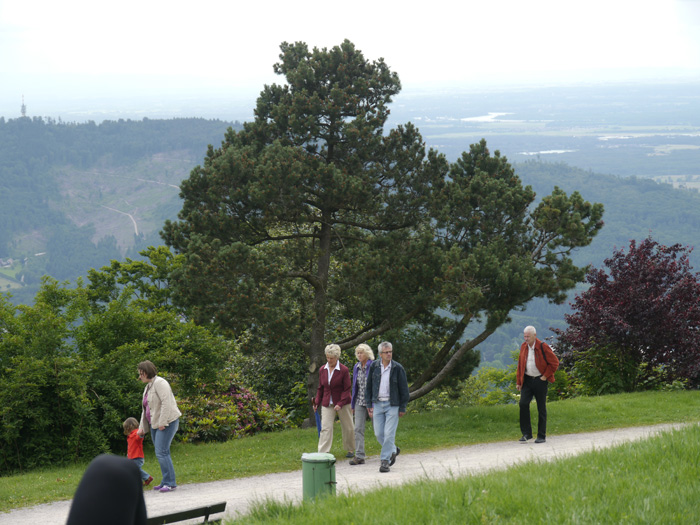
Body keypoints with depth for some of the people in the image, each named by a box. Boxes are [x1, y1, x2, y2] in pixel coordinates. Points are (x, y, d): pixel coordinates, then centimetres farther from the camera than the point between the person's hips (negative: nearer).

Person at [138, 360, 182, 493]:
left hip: (167, 422, -10)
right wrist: (142, 427, 20)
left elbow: (166, 403, -22)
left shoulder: (159, 383, -12)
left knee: (161, 453, -15)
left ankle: (170, 483, -14)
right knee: (161, 454, 9)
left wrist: (163, 423, -24)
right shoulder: (148, 387, 19)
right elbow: (146, 409, 24)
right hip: (155, 424, 10)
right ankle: (166, 482, 13)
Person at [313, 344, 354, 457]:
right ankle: (322, 453, -11)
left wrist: (340, 404, -20)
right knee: (325, 427, -7)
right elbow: (320, 388, 14)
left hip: (343, 403, -3)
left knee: (347, 427, 9)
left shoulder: (344, 370, -10)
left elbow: (347, 389, -11)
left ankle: (351, 449, 27)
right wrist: (317, 402, 6)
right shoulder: (322, 370, 4)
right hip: (327, 404, 3)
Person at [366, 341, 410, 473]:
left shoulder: (398, 368, -4)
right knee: (379, 434, 4)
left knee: (389, 433, -8)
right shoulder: (374, 367, 3)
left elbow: (404, 389, 0)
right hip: (377, 404, 3)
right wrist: (369, 405, 5)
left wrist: (402, 408, -2)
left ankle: (385, 460, -2)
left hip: (392, 405, -3)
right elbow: (368, 387, 9)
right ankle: (393, 450, 28)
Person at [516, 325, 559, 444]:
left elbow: (555, 363, -7)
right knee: (523, 404, -12)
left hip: (540, 381, -4)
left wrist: (545, 376, -9)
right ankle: (526, 433, -4)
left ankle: (541, 436, 10)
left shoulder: (543, 347, -11)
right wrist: (518, 381, 9)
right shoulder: (523, 347, 6)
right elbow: (520, 364, 14)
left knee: (541, 408, 2)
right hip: (527, 380, 4)